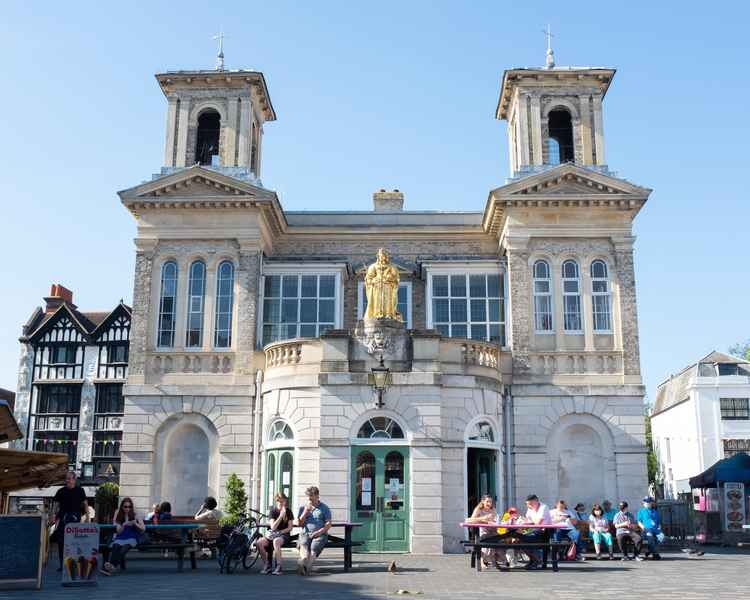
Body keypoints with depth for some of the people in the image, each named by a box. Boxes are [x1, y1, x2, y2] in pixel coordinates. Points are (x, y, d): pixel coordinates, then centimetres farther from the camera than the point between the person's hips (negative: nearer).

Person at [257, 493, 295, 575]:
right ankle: (267, 565, -13)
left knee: (276, 541, -39)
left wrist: (280, 532, -14)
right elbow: (273, 527, -10)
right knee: (259, 542, -27)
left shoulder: (288, 512, 3)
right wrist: (281, 516, -19)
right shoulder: (273, 511, 3)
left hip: (284, 534, -3)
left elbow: (290, 527, 0)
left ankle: (278, 566, -32)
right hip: (272, 534, 3)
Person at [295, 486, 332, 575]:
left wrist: (319, 532, -11)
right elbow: (298, 523, 15)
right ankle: (304, 559, -61)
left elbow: (328, 524, 5)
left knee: (314, 547, -33)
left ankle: (307, 566, -55)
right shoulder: (303, 508, 23)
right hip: (305, 533, 1)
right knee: (303, 544, -34)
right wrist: (306, 511, 3)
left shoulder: (324, 508, 15)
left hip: (320, 534, -1)